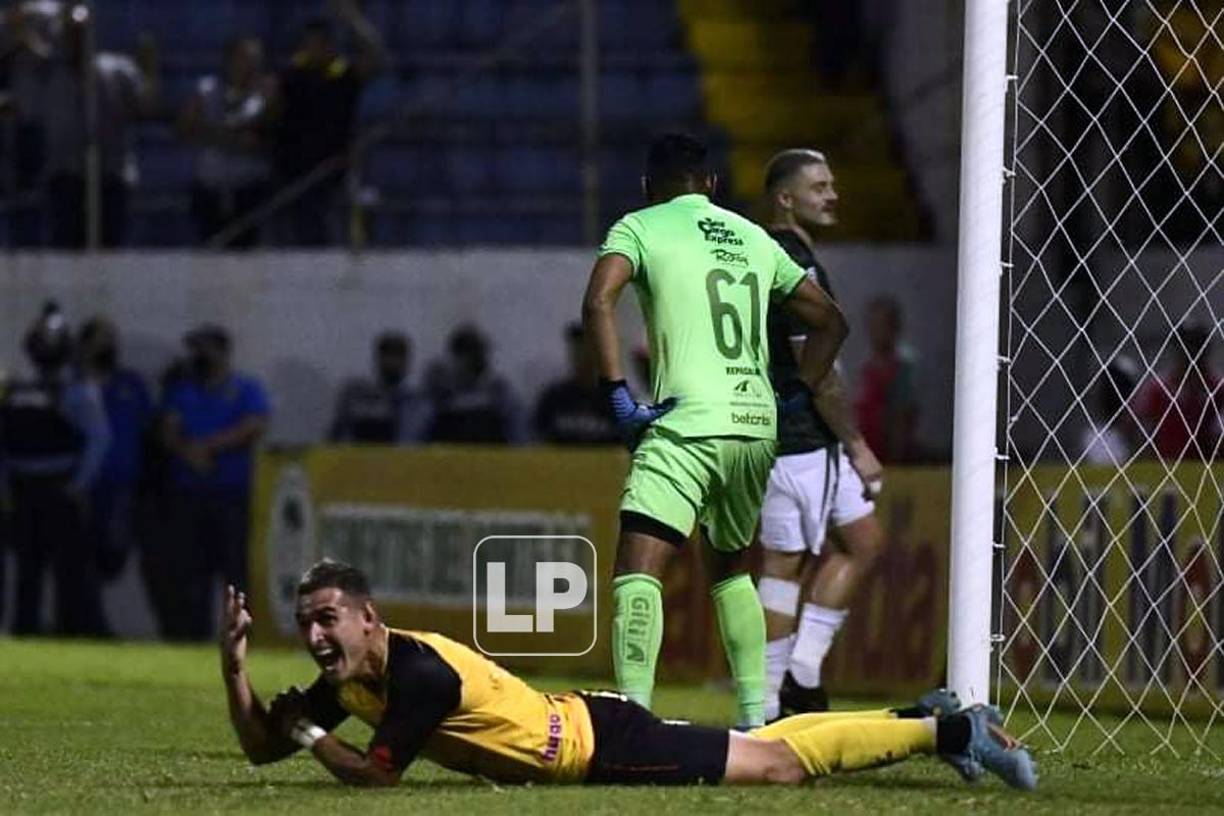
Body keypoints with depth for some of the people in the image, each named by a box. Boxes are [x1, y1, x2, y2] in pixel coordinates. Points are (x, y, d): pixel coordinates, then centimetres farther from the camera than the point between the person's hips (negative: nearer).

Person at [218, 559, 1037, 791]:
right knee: (762, 749, 21)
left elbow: (377, 774, -30)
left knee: (776, 763, 0)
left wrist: (313, 737, -18)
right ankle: (919, 719, 32)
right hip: (578, 735, 8)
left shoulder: (418, 671, -29)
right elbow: (260, 745, 3)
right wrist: (234, 662, -10)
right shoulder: (344, 680, -2)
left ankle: (946, 731, 9)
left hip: (602, 743, -8)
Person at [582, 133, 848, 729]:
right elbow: (830, 322, 26)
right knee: (731, 567, 24)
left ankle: (633, 718, -31)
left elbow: (598, 303, -13)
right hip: (756, 425, 6)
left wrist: (618, 395, -11)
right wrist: (795, 396, 24)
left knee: (638, 572, -14)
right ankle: (757, 718, 21)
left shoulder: (640, 227, 6)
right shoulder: (755, 238, 21)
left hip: (687, 421, -6)